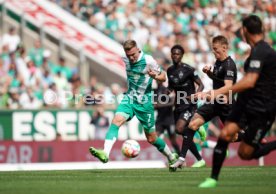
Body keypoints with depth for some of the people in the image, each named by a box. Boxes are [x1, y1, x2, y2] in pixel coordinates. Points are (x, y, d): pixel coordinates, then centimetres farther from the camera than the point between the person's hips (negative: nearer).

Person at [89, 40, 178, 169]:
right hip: (129, 98, 4)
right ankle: (105, 154, -36)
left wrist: (155, 76, -26)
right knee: (116, 120, -24)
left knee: (151, 138, 5)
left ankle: (172, 157, 29)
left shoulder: (148, 60, -14)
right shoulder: (125, 60, 1)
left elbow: (163, 77, -6)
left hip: (144, 101, -4)